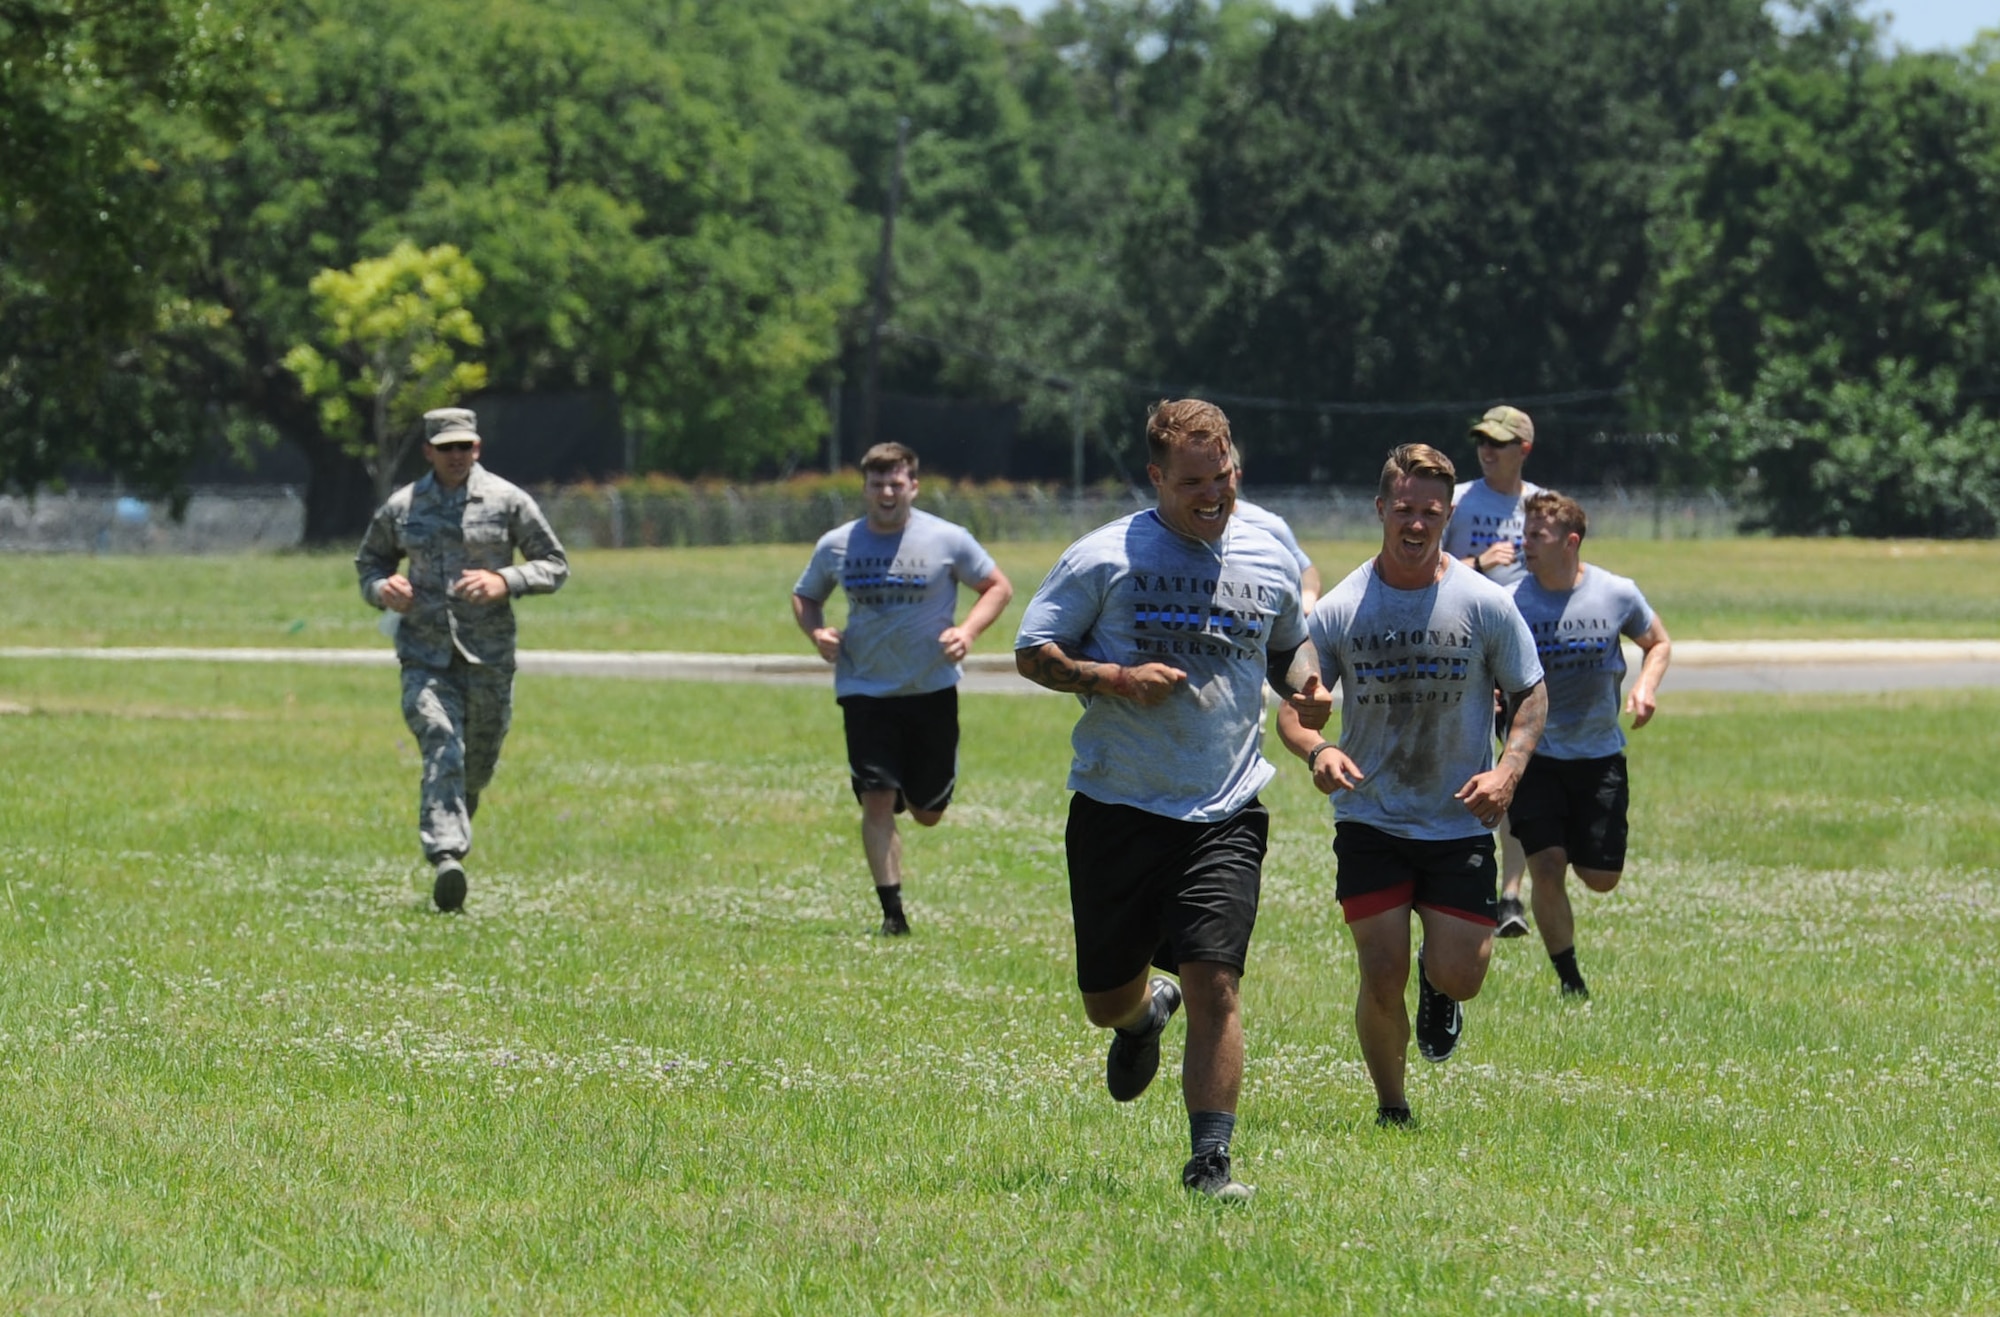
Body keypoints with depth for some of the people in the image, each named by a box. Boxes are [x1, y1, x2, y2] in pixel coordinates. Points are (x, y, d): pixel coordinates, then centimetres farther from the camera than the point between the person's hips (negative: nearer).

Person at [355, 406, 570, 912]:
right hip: (425, 652, -1)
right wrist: (381, 589, -3)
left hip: (488, 653, 1)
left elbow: (555, 565, 5)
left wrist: (506, 582, -14)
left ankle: (456, 819, 44)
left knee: (480, 760, 11)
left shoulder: (507, 501, 1)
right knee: (441, 747, -19)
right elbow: (369, 561, 21)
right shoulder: (402, 507, 6)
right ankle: (446, 857, -30)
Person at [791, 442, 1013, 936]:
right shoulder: (836, 546, 1)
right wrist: (817, 632, -6)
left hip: (932, 691, 0)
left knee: (927, 812, 8)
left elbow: (998, 587, 4)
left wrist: (967, 631, -14)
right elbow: (804, 597, 16)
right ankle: (892, 911, -8)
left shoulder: (947, 540, -5)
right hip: (865, 691, 0)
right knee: (877, 799, -13)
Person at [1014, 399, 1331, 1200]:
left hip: (1225, 813, 1)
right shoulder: (1103, 557, -4)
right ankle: (1144, 1016, 48)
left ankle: (1209, 1163, -9)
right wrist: (1114, 679, -17)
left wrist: (1305, 685, 3)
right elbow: (1032, 652, -1)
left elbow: (1288, 645, 26)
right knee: (1106, 1000, 10)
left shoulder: (1271, 562, 8)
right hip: (1117, 807, -1)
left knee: (1213, 982, -15)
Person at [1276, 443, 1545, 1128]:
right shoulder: (1338, 610, -4)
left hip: (1460, 823, 0)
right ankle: (1391, 1109, 14)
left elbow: (1530, 695, 5)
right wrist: (1316, 750, -21)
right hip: (1369, 821, 0)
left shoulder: (1485, 604, -3)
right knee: (1382, 978, -8)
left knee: (1459, 977, -6)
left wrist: (1507, 770, -12)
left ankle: (1438, 985, 32)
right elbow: (1291, 708, 2)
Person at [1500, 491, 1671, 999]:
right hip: (1535, 754, -2)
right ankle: (1570, 982, 3)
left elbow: (1658, 642, 12)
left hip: (1599, 754, 2)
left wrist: (1646, 685, -7)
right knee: (1548, 869, -13)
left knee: (1601, 877, 4)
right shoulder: (1509, 603, -10)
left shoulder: (1617, 594, -6)